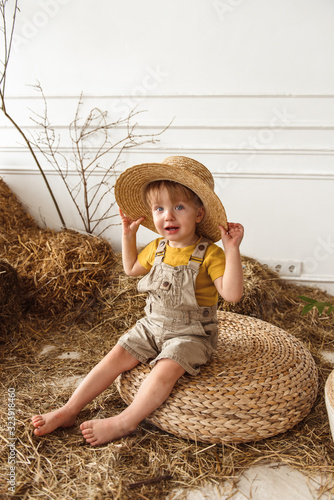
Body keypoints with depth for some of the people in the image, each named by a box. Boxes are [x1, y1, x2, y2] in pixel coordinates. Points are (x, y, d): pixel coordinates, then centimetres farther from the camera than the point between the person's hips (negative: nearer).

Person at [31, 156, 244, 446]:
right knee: (117, 356, -5)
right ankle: (69, 410, 0)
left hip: (191, 333, -5)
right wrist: (128, 234, 12)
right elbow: (131, 269, 21)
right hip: (153, 325, 5)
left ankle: (125, 422, -17)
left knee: (166, 369, -28)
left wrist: (232, 250, -34)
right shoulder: (157, 248, 1)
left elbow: (232, 294, -26)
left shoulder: (209, 253, -17)